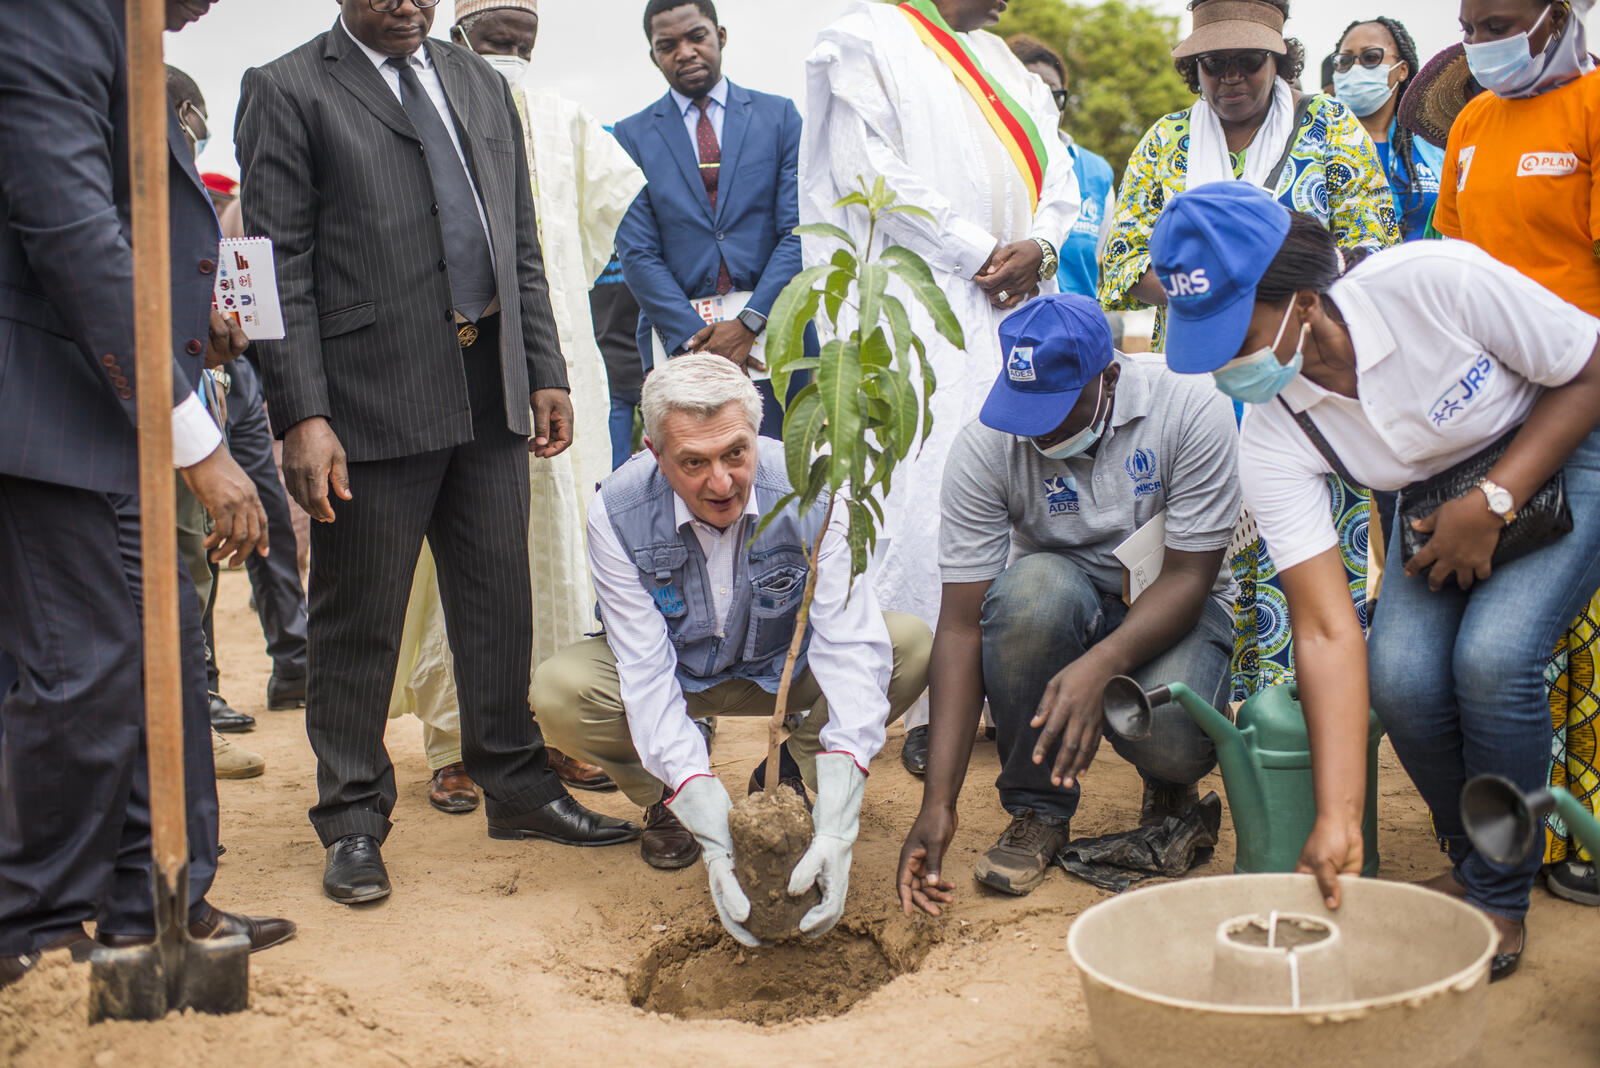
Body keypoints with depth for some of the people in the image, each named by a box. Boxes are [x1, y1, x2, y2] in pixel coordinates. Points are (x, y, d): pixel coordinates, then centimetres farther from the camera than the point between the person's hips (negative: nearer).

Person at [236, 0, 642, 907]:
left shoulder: (483, 84, 16)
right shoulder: (286, 92, -1)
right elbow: (282, 270, -7)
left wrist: (546, 371, 10)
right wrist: (303, 415, -15)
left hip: (493, 391, 5)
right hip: (375, 397, -5)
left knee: (501, 603, 13)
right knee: (359, 623, 3)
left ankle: (518, 787, 26)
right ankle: (355, 819, 17)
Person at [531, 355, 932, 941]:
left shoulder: (809, 492, -29)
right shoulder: (618, 513, -28)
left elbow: (849, 644, -34)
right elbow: (645, 670, -30)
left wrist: (835, 827, -48)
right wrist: (715, 839, -43)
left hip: (787, 667, 1)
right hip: (678, 670, 0)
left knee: (913, 645, -26)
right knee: (559, 691, -30)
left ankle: (789, 776, -1)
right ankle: (667, 800, 1)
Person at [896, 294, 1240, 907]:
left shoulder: (1193, 413, -21)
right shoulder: (984, 449, -19)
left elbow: (1187, 578, -21)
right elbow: (961, 626, -20)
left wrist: (1100, 666, -42)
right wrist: (938, 804, -28)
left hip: (1170, 607, -1)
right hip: (1060, 609, 1)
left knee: (1172, 737, -34)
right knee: (1034, 586, -36)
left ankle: (1169, 785, 9)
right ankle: (1037, 810, -14)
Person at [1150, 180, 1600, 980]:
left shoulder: (1436, 282, -33)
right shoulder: (1271, 440, -22)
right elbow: (1327, 632, -25)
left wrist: (1493, 501, -26)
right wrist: (1336, 817, -31)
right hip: (1438, 499, 3)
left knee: (1491, 656, -25)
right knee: (1401, 673, -20)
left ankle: (1499, 897, -3)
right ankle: (1470, 862, 9)